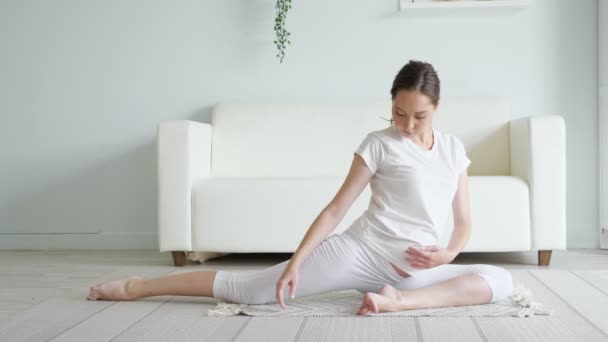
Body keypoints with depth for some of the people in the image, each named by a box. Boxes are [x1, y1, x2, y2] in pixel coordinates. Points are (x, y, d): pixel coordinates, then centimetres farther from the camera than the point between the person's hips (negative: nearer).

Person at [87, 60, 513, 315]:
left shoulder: (454, 148, 10)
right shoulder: (378, 143, -3)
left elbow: (465, 220, 13)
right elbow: (336, 208, -5)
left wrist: (449, 253, -9)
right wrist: (296, 262, -14)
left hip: (415, 269, 4)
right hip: (359, 249, -3)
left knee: (500, 280, -21)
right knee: (248, 288, -13)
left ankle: (399, 299, -33)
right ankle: (139, 286, -4)